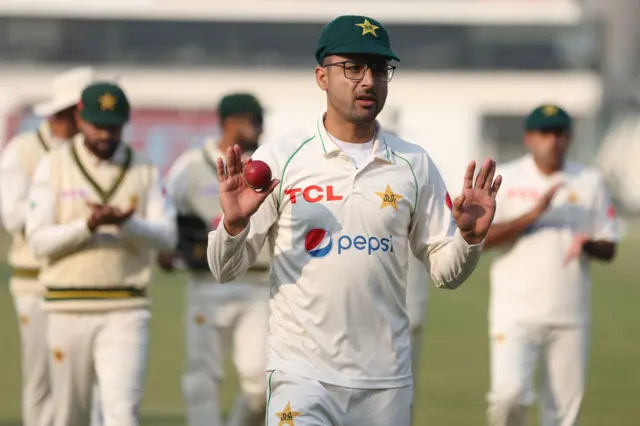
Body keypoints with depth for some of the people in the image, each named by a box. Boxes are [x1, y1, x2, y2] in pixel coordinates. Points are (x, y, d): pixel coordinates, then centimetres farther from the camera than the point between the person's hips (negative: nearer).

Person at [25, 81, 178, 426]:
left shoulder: (144, 172, 6)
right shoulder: (54, 167, 3)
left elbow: (166, 237, -4)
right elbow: (39, 242, -5)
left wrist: (126, 223, -23)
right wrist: (89, 225, -21)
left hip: (125, 311, 0)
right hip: (69, 308, 0)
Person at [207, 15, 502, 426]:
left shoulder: (415, 165, 8)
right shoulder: (278, 159, 1)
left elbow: (445, 271, 10)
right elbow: (225, 269, 1)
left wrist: (470, 237, -10)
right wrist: (233, 224, -19)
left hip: (387, 382, 3)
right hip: (302, 374, -3)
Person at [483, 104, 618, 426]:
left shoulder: (589, 182, 9)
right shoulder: (504, 179, 2)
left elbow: (609, 249, 9)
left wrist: (588, 244, -14)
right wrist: (533, 215, -16)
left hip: (570, 318, 3)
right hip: (516, 313, -3)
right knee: (510, 393, -18)